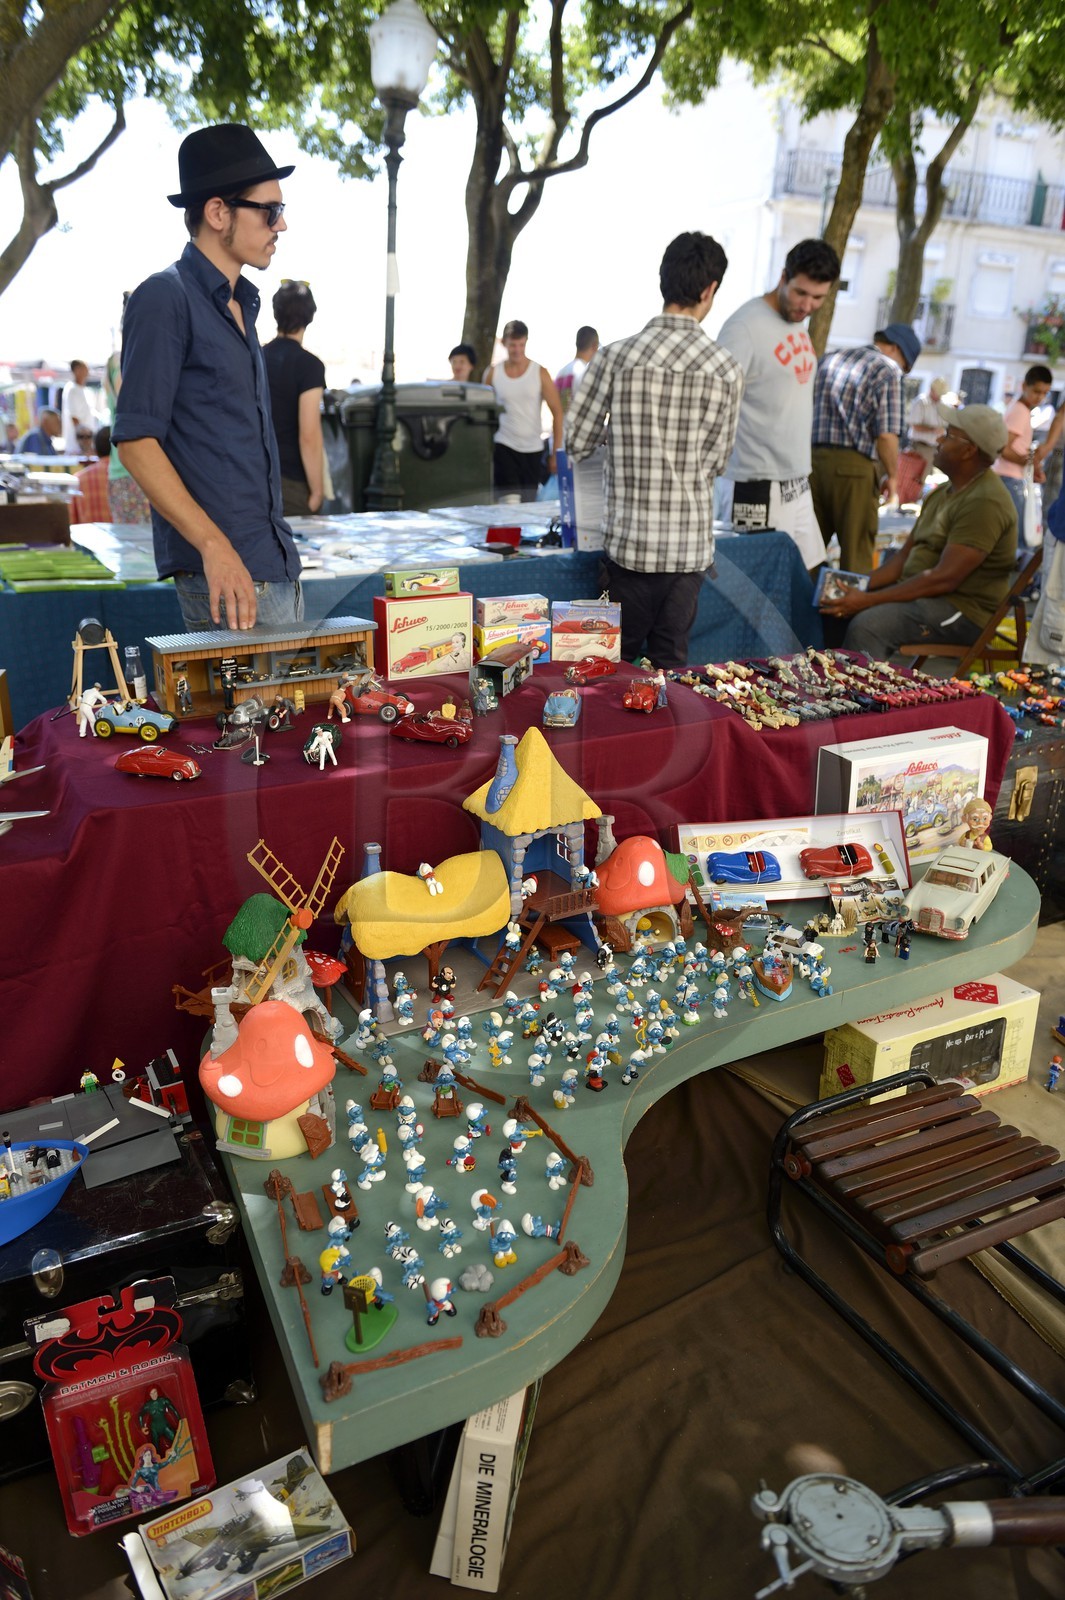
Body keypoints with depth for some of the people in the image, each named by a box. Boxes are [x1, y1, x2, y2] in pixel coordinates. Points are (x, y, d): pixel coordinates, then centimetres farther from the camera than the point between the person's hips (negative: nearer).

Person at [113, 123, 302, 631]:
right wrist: (215, 546, -23)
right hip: (224, 570, -8)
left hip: (277, 562, 8)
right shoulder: (165, 298, -7)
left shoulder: (241, 303, 20)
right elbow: (135, 439, -13)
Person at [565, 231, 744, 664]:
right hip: (691, 544, 1)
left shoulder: (615, 356, -7)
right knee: (670, 662, 12)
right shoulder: (727, 369, -4)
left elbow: (576, 442, -2)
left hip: (629, 542, -1)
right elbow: (716, 460, 3)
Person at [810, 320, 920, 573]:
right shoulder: (887, 372, -3)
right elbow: (886, 435, -11)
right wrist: (892, 476, 2)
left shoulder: (829, 360, 17)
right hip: (854, 467, -5)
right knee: (857, 551, 3)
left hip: (812, 459, 6)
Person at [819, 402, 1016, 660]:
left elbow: (944, 579, -24)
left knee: (866, 626, -30)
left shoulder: (985, 502, -16)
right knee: (833, 609, -2)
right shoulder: (942, 493, 16)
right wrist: (860, 587, -1)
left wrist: (869, 600, -24)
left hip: (963, 610, -9)